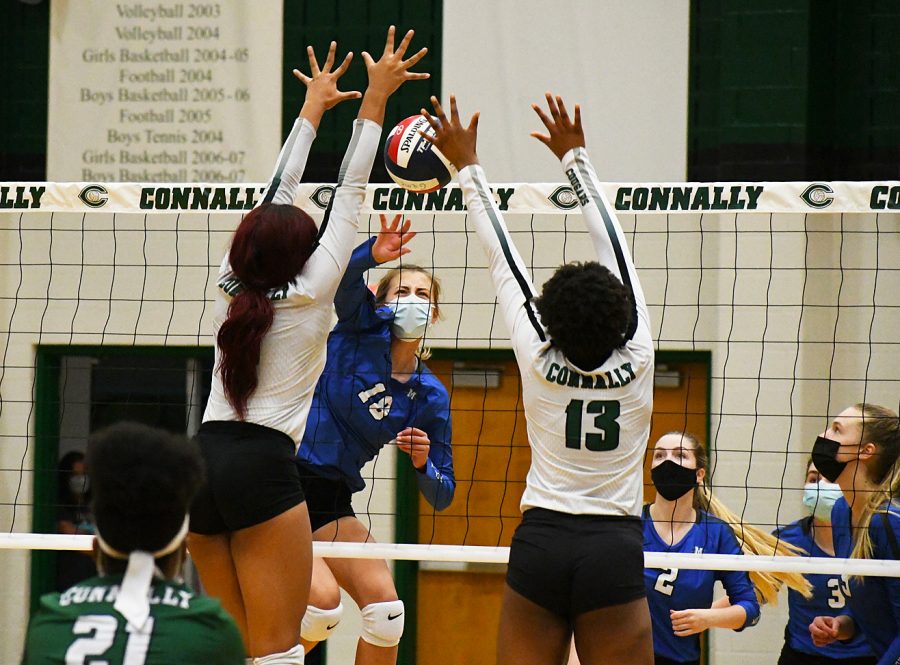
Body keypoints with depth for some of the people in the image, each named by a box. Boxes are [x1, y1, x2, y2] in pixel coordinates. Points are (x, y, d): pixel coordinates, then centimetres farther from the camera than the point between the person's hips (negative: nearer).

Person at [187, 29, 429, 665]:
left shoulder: (231, 286, 9)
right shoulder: (308, 295, -3)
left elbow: (277, 193, 20)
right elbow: (350, 192, 0)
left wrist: (314, 106, 30)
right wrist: (375, 97, 5)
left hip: (205, 461, 6)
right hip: (262, 464, -6)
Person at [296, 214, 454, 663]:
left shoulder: (430, 395, 5)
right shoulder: (363, 326, -3)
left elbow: (442, 496, 7)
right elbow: (343, 276, -26)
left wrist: (423, 464, -14)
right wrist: (374, 254, -47)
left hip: (332, 503, 5)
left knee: (386, 609, -6)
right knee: (323, 600, -22)